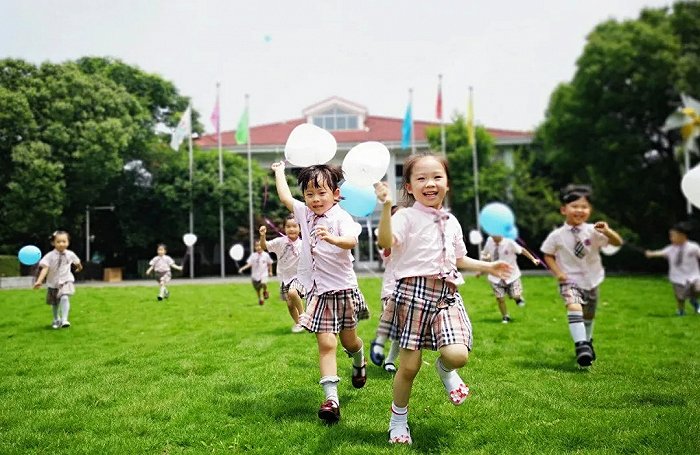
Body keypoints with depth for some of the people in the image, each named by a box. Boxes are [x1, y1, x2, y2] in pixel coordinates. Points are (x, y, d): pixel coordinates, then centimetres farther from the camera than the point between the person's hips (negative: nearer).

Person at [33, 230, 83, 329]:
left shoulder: (70, 254, -6)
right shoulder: (49, 256, -13)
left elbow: (77, 262, 16)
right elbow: (45, 269, -19)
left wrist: (79, 267, 37)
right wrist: (39, 281, -30)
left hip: (66, 281, -1)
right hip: (53, 283, 1)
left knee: (65, 298, -26)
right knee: (54, 303, 15)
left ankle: (64, 320, -23)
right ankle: (56, 320, 38)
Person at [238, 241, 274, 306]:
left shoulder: (266, 255, -4)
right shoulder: (253, 255, -4)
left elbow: (269, 264, 10)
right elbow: (249, 264, -8)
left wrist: (270, 272, 14)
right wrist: (242, 268, -22)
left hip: (263, 274, -2)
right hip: (255, 275, 2)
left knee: (263, 283, -30)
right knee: (257, 290, 11)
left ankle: (265, 291, 2)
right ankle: (260, 299, 39)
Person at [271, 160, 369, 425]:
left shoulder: (341, 217, -12)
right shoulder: (304, 213, 7)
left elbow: (351, 241, -30)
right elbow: (284, 197, 15)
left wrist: (333, 239, -50)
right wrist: (279, 171, 26)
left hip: (343, 288, -3)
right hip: (317, 291, 3)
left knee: (348, 339, 15)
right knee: (326, 343, -6)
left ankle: (359, 362, 49)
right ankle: (331, 398, -8)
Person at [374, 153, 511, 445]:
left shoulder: (451, 222, 16)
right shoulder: (406, 217, -5)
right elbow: (386, 242, -24)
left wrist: (488, 266, 27)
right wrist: (386, 207, -35)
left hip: (446, 296, 5)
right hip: (414, 293, -4)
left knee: (458, 355, -17)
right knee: (409, 365, 0)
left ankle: (445, 370, 22)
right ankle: (398, 419, 25)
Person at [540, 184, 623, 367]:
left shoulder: (593, 231, -11)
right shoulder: (557, 235, -12)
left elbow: (618, 243, -16)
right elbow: (548, 255, 1)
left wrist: (608, 232, -36)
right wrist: (558, 272, -13)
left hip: (592, 281, 3)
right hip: (569, 280, -3)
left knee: (589, 316, 21)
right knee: (574, 307, -31)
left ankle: (587, 343, 47)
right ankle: (581, 345, -35)